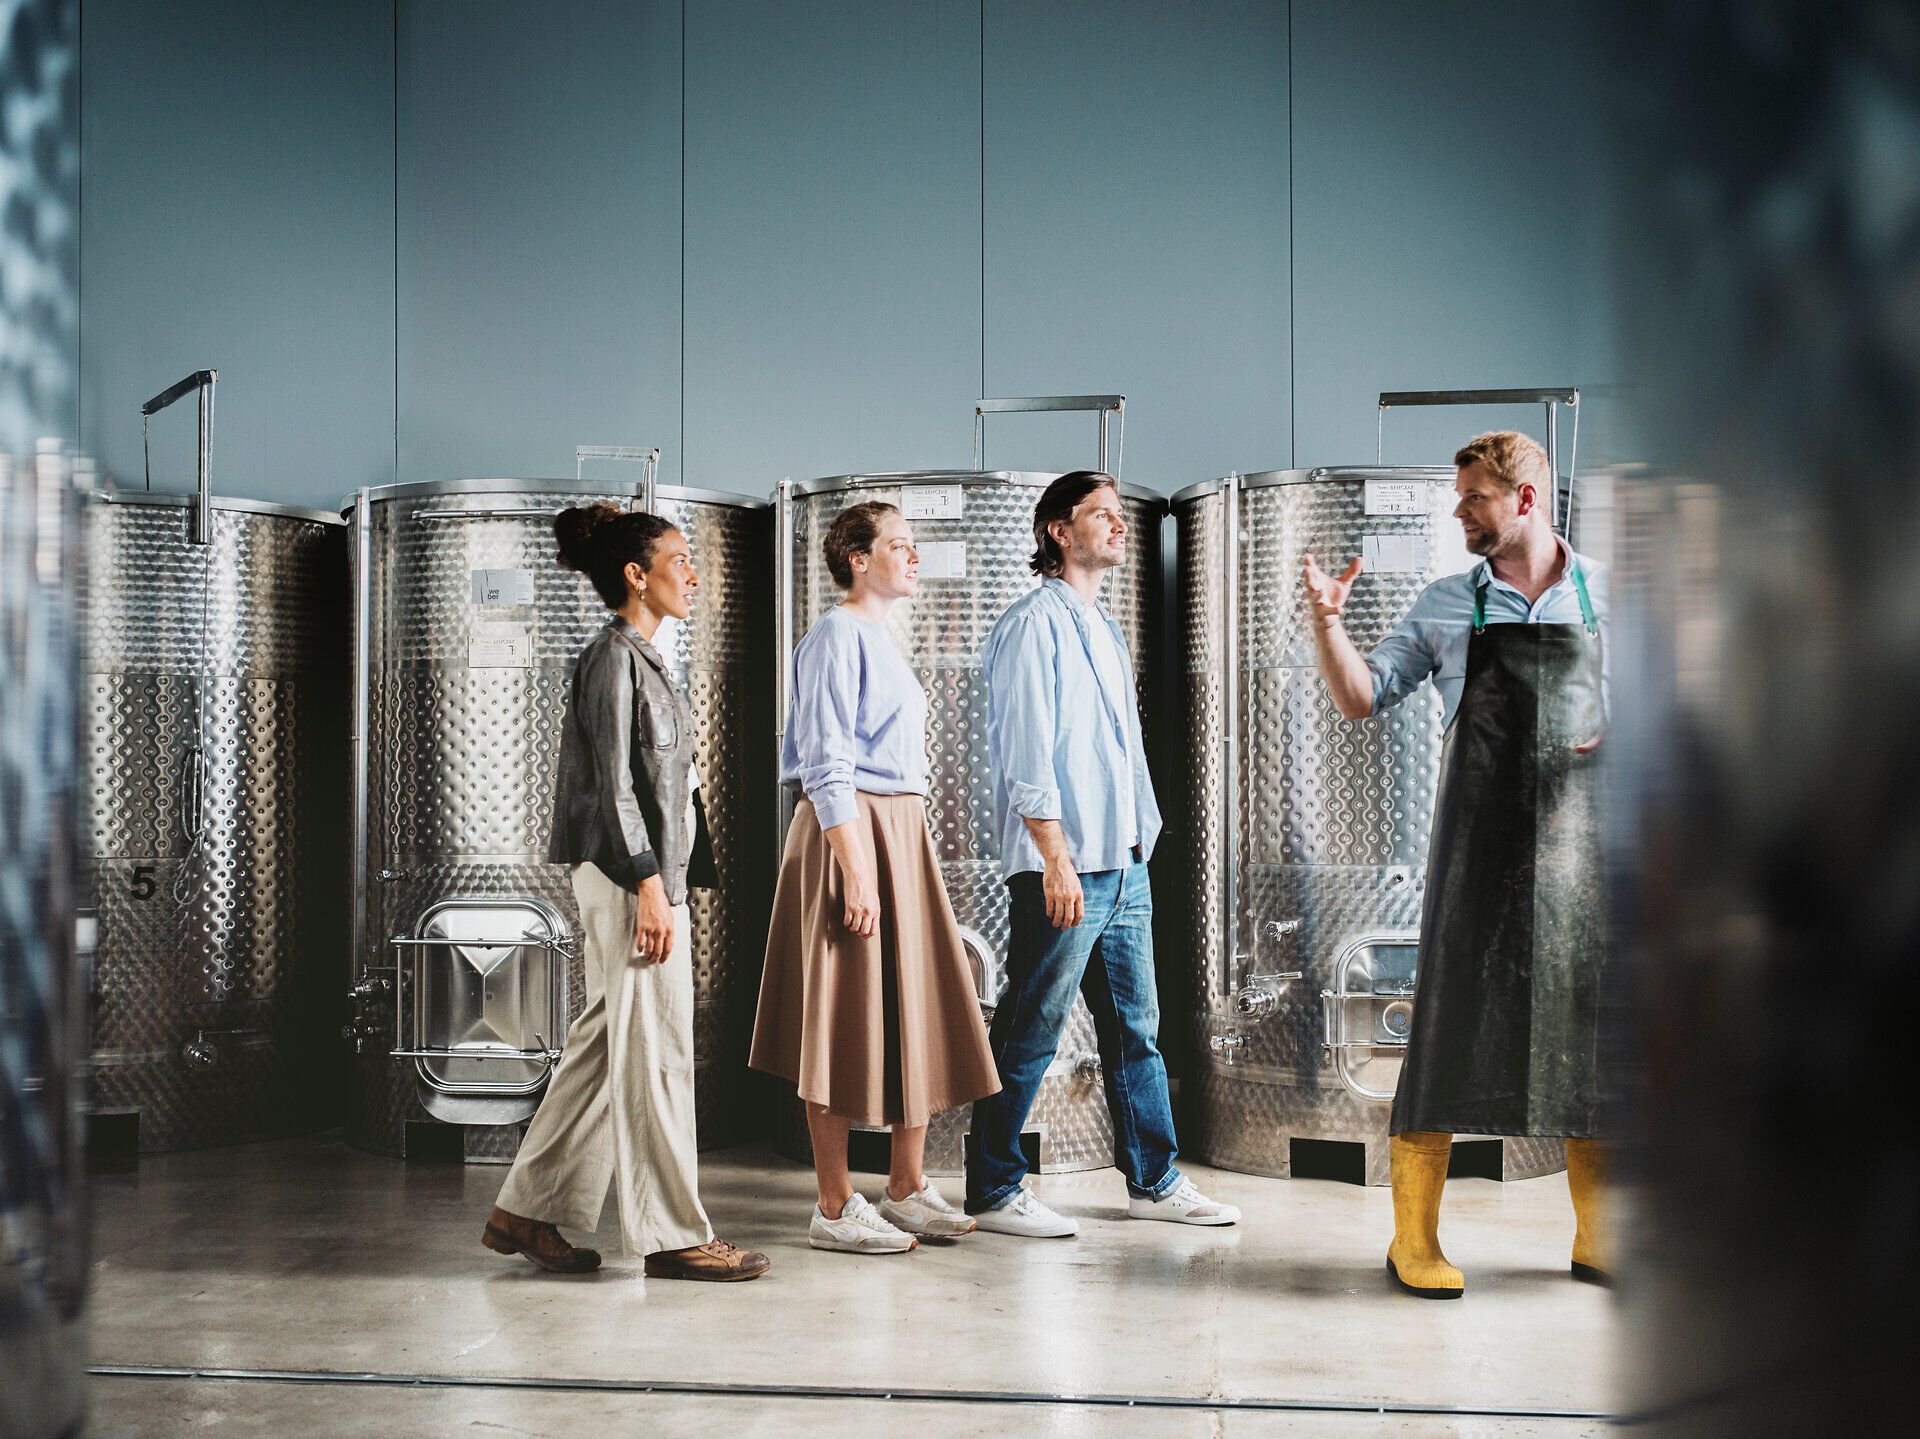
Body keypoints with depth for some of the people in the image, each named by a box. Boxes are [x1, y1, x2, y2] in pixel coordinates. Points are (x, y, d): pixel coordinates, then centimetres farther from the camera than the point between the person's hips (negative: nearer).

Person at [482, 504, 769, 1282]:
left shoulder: (642, 659, 19)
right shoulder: (613, 657, -11)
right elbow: (612, 785, -16)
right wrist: (648, 886, -20)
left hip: (650, 875, 10)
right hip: (629, 878, -10)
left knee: (603, 1045, 12)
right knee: (654, 1051, -5)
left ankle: (526, 1211, 18)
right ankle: (672, 1234, 2)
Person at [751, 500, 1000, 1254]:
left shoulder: (879, 640, 18)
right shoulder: (837, 635, -11)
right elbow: (827, 766, -17)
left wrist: (895, 858, 18)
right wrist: (856, 870, -22)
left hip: (902, 834, 10)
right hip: (850, 832, -10)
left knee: (916, 1009, 10)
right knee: (847, 1018, -5)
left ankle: (906, 1188, 19)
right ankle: (834, 1207, 2)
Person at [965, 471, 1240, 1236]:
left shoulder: (1104, 627, 20)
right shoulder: (1035, 622, -8)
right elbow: (1026, 752, -15)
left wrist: (1141, 840, 18)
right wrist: (1056, 861, -20)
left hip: (1125, 864, 9)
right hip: (1065, 868, -9)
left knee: (1135, 1028, 13)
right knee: (1029, 1034, -3)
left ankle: (1155, 1180, 21)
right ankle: (993, 1191, 5)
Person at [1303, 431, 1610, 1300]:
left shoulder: (1609, 596, 7)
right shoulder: (1447, 606, 8)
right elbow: (1361, 699, 10)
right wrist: (1326, 622, -6)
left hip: (1583, 840, 1)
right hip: (1478, 848, -1)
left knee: (1591, 1036, 5)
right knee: (1450, 1031, -4)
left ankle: (1595, 1240, 17)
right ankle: (1414, 1239, 4)